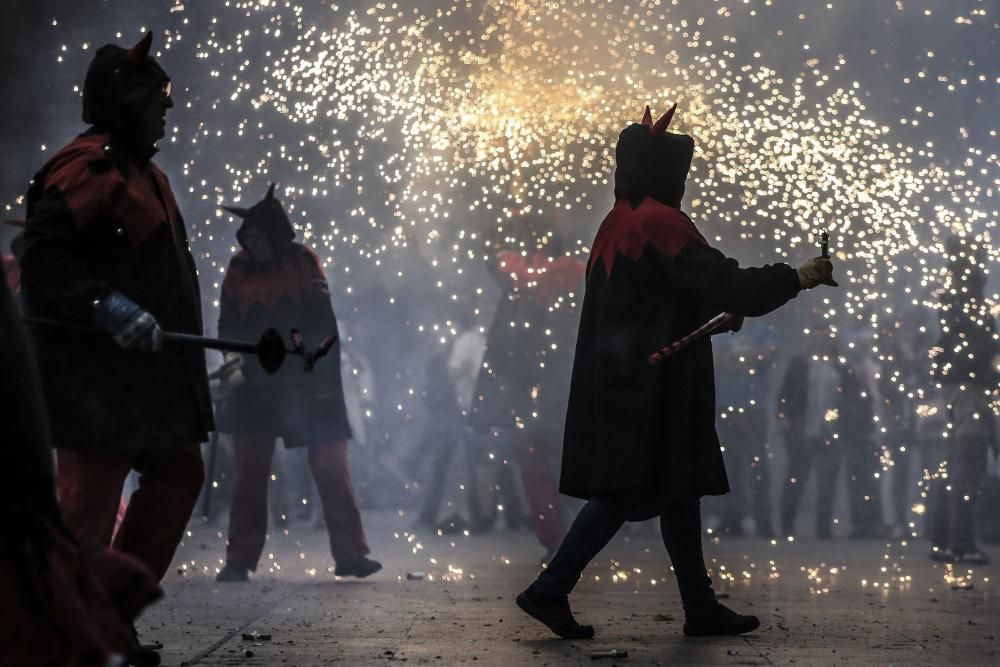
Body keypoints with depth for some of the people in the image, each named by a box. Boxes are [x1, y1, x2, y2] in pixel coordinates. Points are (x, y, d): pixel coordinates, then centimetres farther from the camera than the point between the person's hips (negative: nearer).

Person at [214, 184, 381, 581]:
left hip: (306, 384, -2)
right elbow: (229, 325, 7)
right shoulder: (239, 269, 5)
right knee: (249, 473, 2)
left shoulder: (303, 262, 0)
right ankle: (240, 560, 8)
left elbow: (324, 324, -3)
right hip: (256, 385, 2)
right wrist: (234, 362, -11)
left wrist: (327, 380, -12)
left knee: (331, 467, -2)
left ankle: (350, 553, 3)